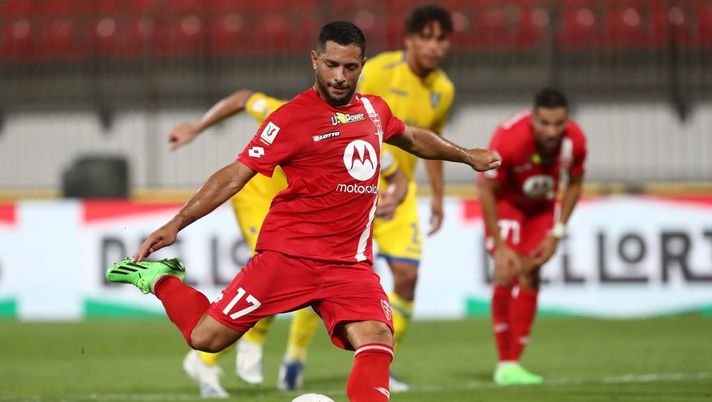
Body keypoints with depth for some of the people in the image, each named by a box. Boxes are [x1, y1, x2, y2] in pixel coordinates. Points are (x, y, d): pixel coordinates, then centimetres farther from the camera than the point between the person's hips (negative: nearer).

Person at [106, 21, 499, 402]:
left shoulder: (374, 109, 11)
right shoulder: (293, 117, -9)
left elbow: (413, 138, 34)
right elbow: (235, 175, -11)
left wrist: (466, 155, 44)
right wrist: (176, 223, -18)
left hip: (350, 264, 5)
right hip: (288, 254, -4)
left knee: (377, 344, -19)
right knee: (206, 338, -6)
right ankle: (161, 280, 23)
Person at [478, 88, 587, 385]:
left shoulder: (575, 141, -24)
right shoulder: (509, 139, -37)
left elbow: (574, 184, -4)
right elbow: (486, 190, -25)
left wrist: (556, 234, -9)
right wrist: (499, 246, -24)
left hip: (542, 205, 4)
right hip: (506, 202, -4)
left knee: (530, 275, -2)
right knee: (507, 273, -18)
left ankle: (512, 363, 4)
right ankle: (505, 363, -13)